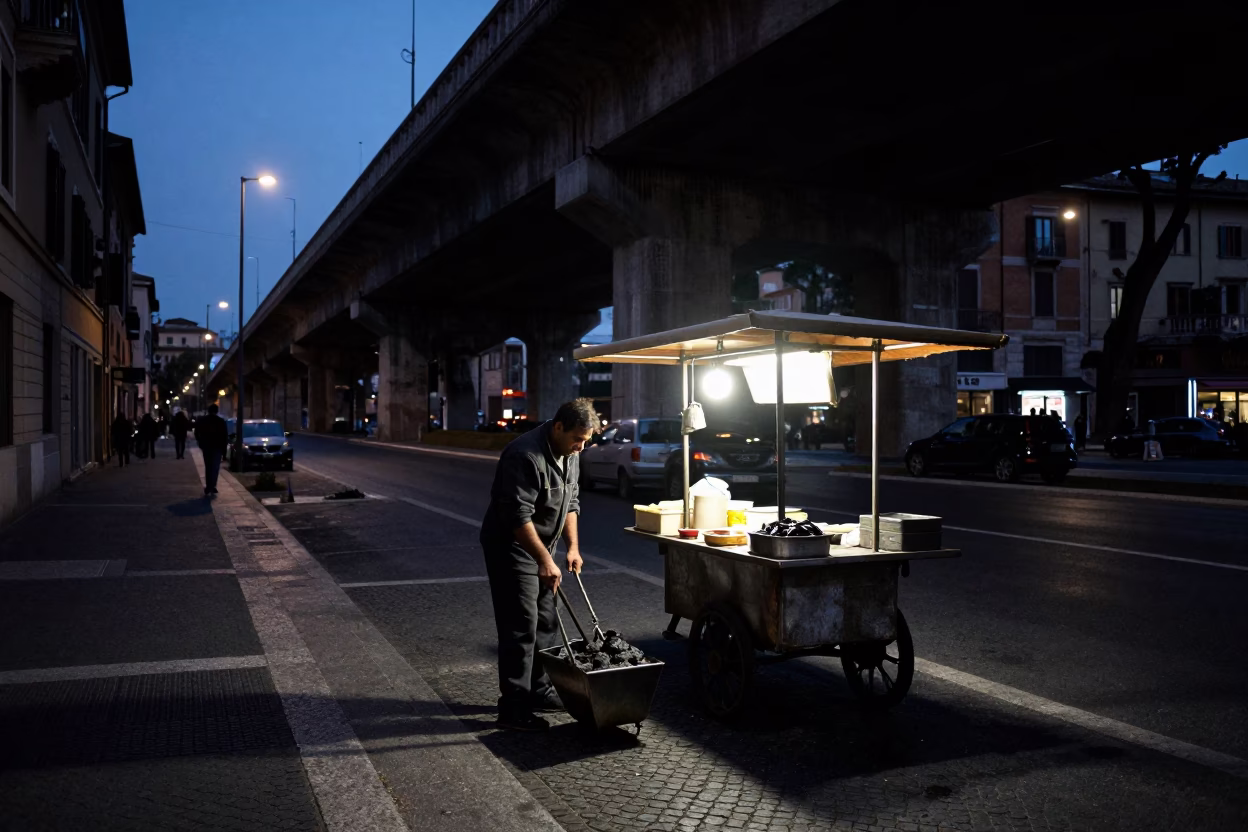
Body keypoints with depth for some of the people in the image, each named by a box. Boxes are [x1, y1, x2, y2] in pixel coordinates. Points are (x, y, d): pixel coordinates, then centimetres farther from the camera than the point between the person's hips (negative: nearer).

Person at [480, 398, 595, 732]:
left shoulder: (569, 454, 4)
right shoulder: (525, 456, -26)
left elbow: (571, 501, 13)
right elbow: (519, 516, -29)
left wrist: (573, 547, 5)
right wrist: (545, 560, -29)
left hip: (540, 548, 9)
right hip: (511, 548, -9)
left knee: (544, 623, 14)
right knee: (521, 628, -9)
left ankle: (539, 691, 26)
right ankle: (513, 707, -3)